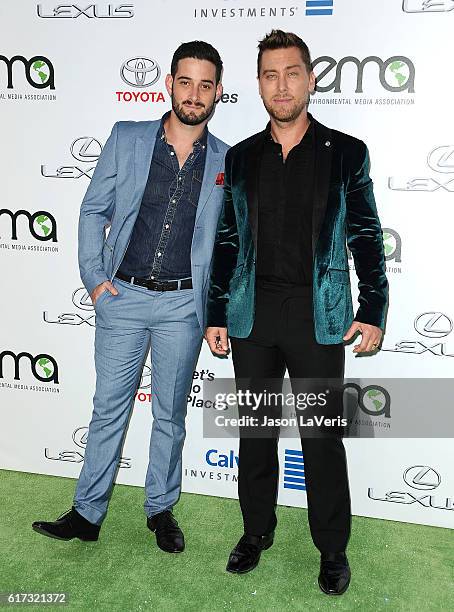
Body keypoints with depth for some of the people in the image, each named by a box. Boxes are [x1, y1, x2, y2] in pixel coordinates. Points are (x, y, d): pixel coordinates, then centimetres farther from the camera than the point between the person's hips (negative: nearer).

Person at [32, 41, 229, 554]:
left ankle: (161, 509, 30)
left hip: (184, 304, 0)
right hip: (122, 296, 0)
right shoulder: (127, 138, 1)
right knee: (108, 408, 8)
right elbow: (94, 210, 5)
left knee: (170, 414, 12)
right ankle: (87, 513, 23)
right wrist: (94, 277, -3)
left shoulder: (227, 162, 2)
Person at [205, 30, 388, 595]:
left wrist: (373, 312, -4)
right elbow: (226, 242, 10)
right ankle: (257, 531, 32)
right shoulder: (240, 158, 8)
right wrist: (215, 315, 7)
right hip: (252, 317, 3)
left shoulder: (346, 153, 2)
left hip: (318, 318, -2)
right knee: (255, 431, 13)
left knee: (322, 437, 5)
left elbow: (367, 238, 2)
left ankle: (332, 549, 24)